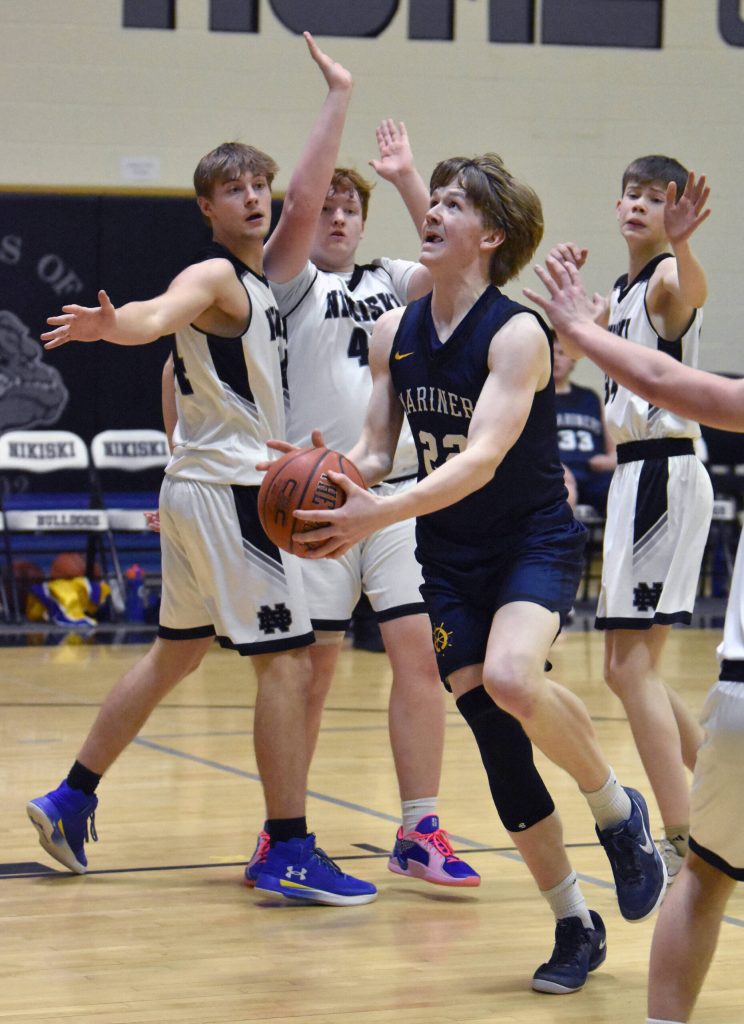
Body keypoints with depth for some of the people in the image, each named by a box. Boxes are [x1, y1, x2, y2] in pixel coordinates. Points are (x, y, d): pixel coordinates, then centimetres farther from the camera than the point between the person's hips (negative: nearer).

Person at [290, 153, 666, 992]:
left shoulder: (516, 333, -18)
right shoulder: (394, 333, 1)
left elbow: (482, 458, -29)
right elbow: (376, 446, 5)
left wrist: (383, 513, -40)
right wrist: (338, 482, -18)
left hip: (535, 539, -5)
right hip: (449, 554, 6)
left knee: (510, 679, -33)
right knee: (495, 736, 0)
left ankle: (617, 809, -4)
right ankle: (574, 927, 14)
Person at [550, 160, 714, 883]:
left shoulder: (668, 279, -10)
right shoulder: (620, 295, 18)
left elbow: (691, 288, -35)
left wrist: (679, 245, -58)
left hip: (664, 472, -10)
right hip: (635, 472, 10)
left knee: (631, 662, -13)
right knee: (627, 667, 14)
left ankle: (681, 844, -12)